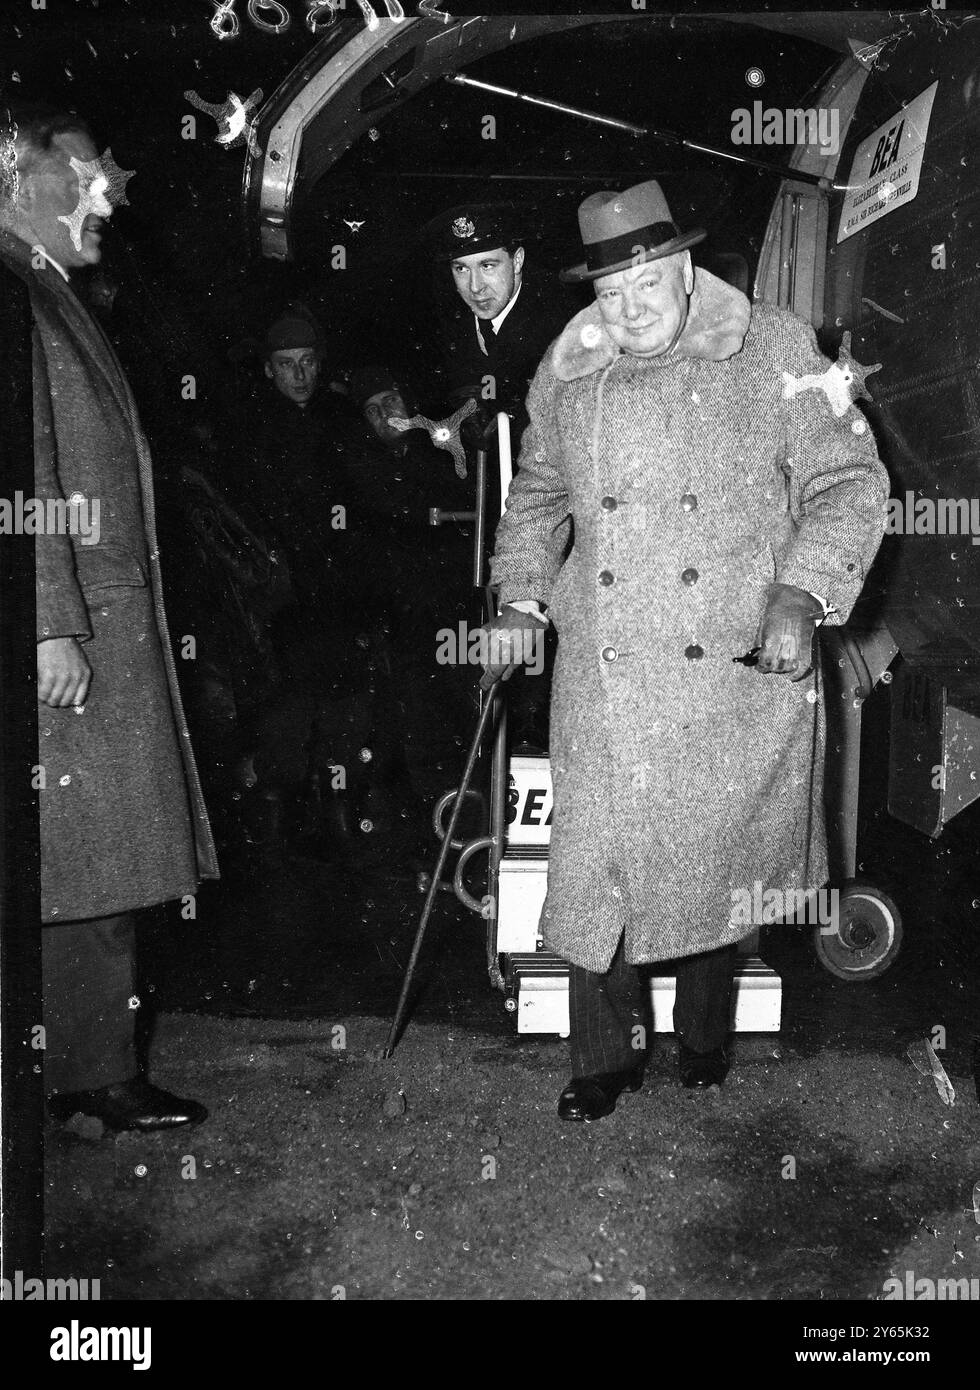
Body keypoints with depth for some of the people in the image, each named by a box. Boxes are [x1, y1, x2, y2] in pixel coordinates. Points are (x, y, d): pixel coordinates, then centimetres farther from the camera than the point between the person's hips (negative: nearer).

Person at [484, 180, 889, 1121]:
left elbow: (849, 485, -1)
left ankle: (704, 1040, 32)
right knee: (595, 859, 0)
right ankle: (605, 1056, 19)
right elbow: (536, 496, 22)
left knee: (717, 856, 9)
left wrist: (800, 594, -14)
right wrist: (518, 599, 8)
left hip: (737, 667, -2)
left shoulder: (776, 353, 0)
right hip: (604, 676, 2)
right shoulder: (565, 376, 9)